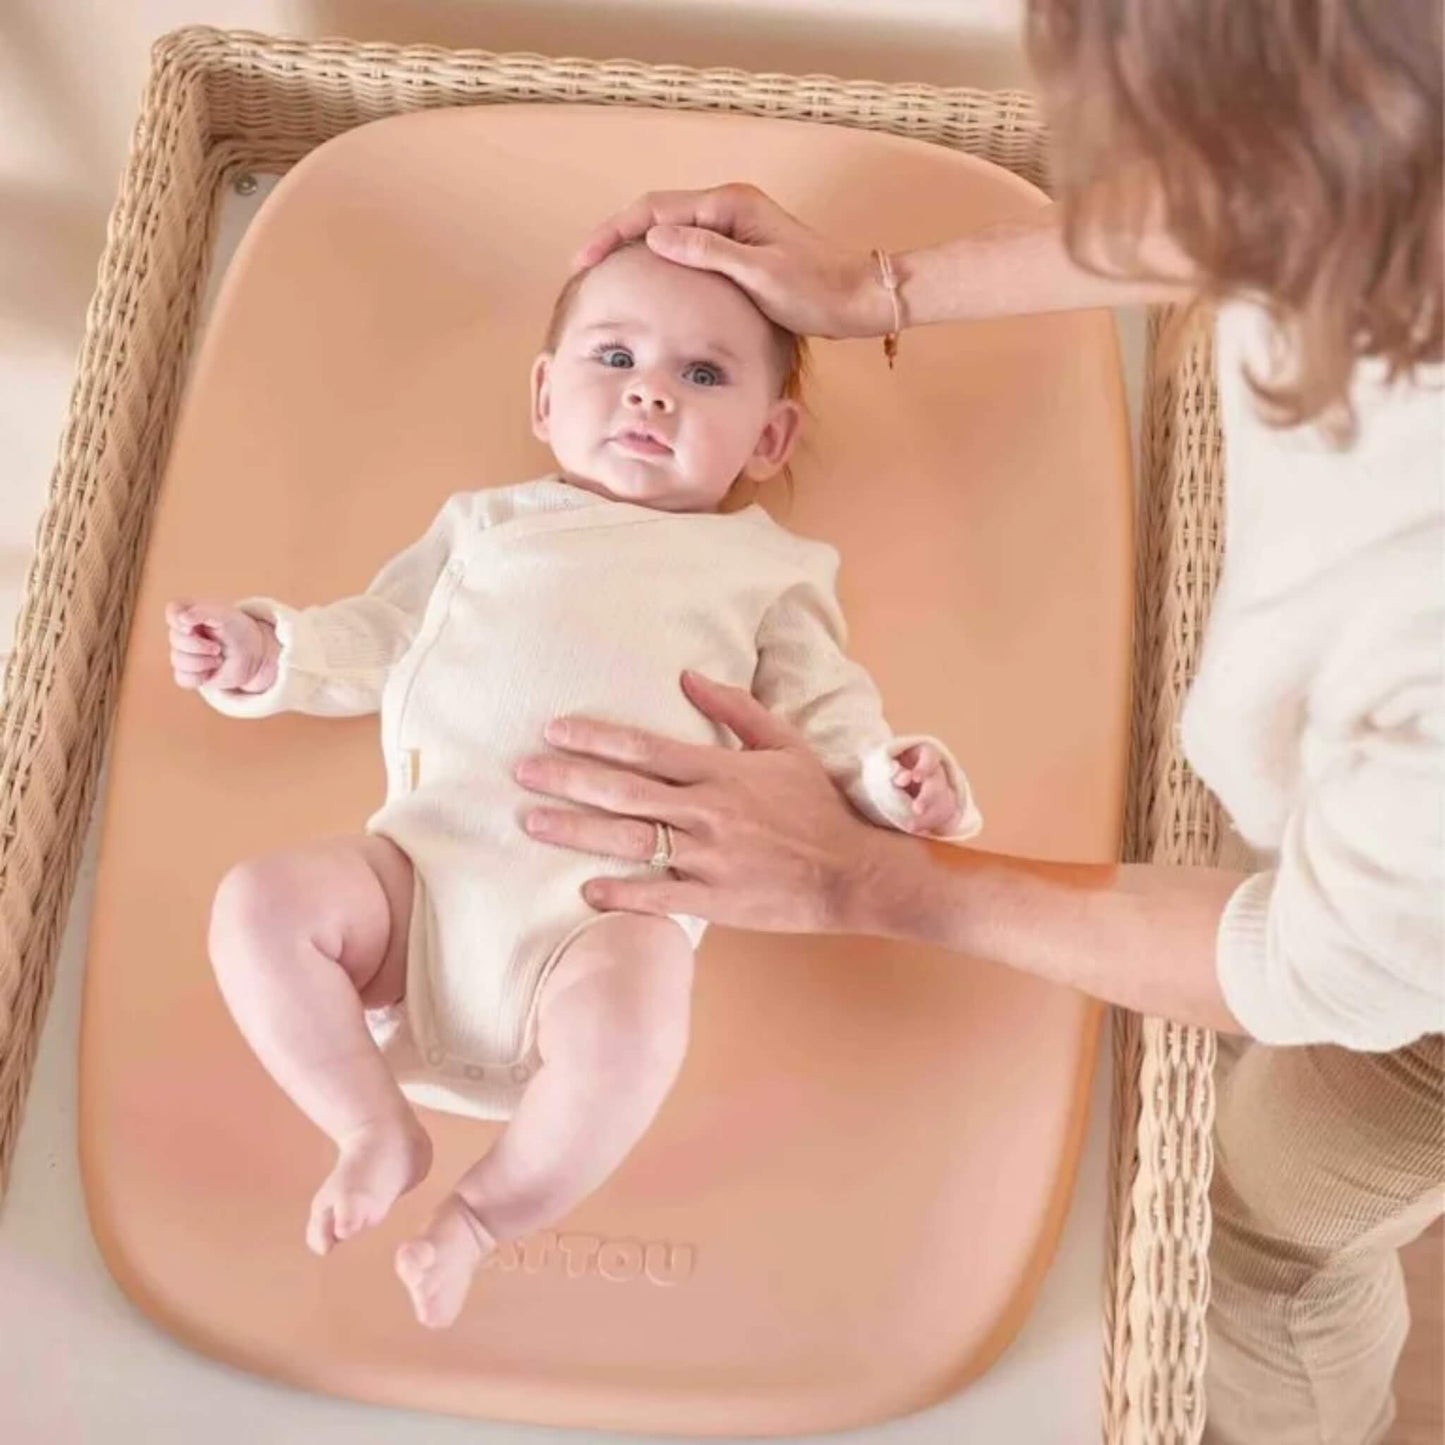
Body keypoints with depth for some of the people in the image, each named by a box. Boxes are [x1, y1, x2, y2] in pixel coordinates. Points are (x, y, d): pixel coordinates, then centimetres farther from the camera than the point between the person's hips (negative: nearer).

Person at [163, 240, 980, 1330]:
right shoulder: (488, 524, 26)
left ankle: (486, 1213, -6)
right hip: (430, 852, 4)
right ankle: (377, 1130, 1)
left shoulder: (766, 571, 18)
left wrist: (890, 780, -9)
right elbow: (377, 641, 27)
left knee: (630, 1024, -34)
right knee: (260, 903, -18)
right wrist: (268, 651, 9)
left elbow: (823, 718, 11)